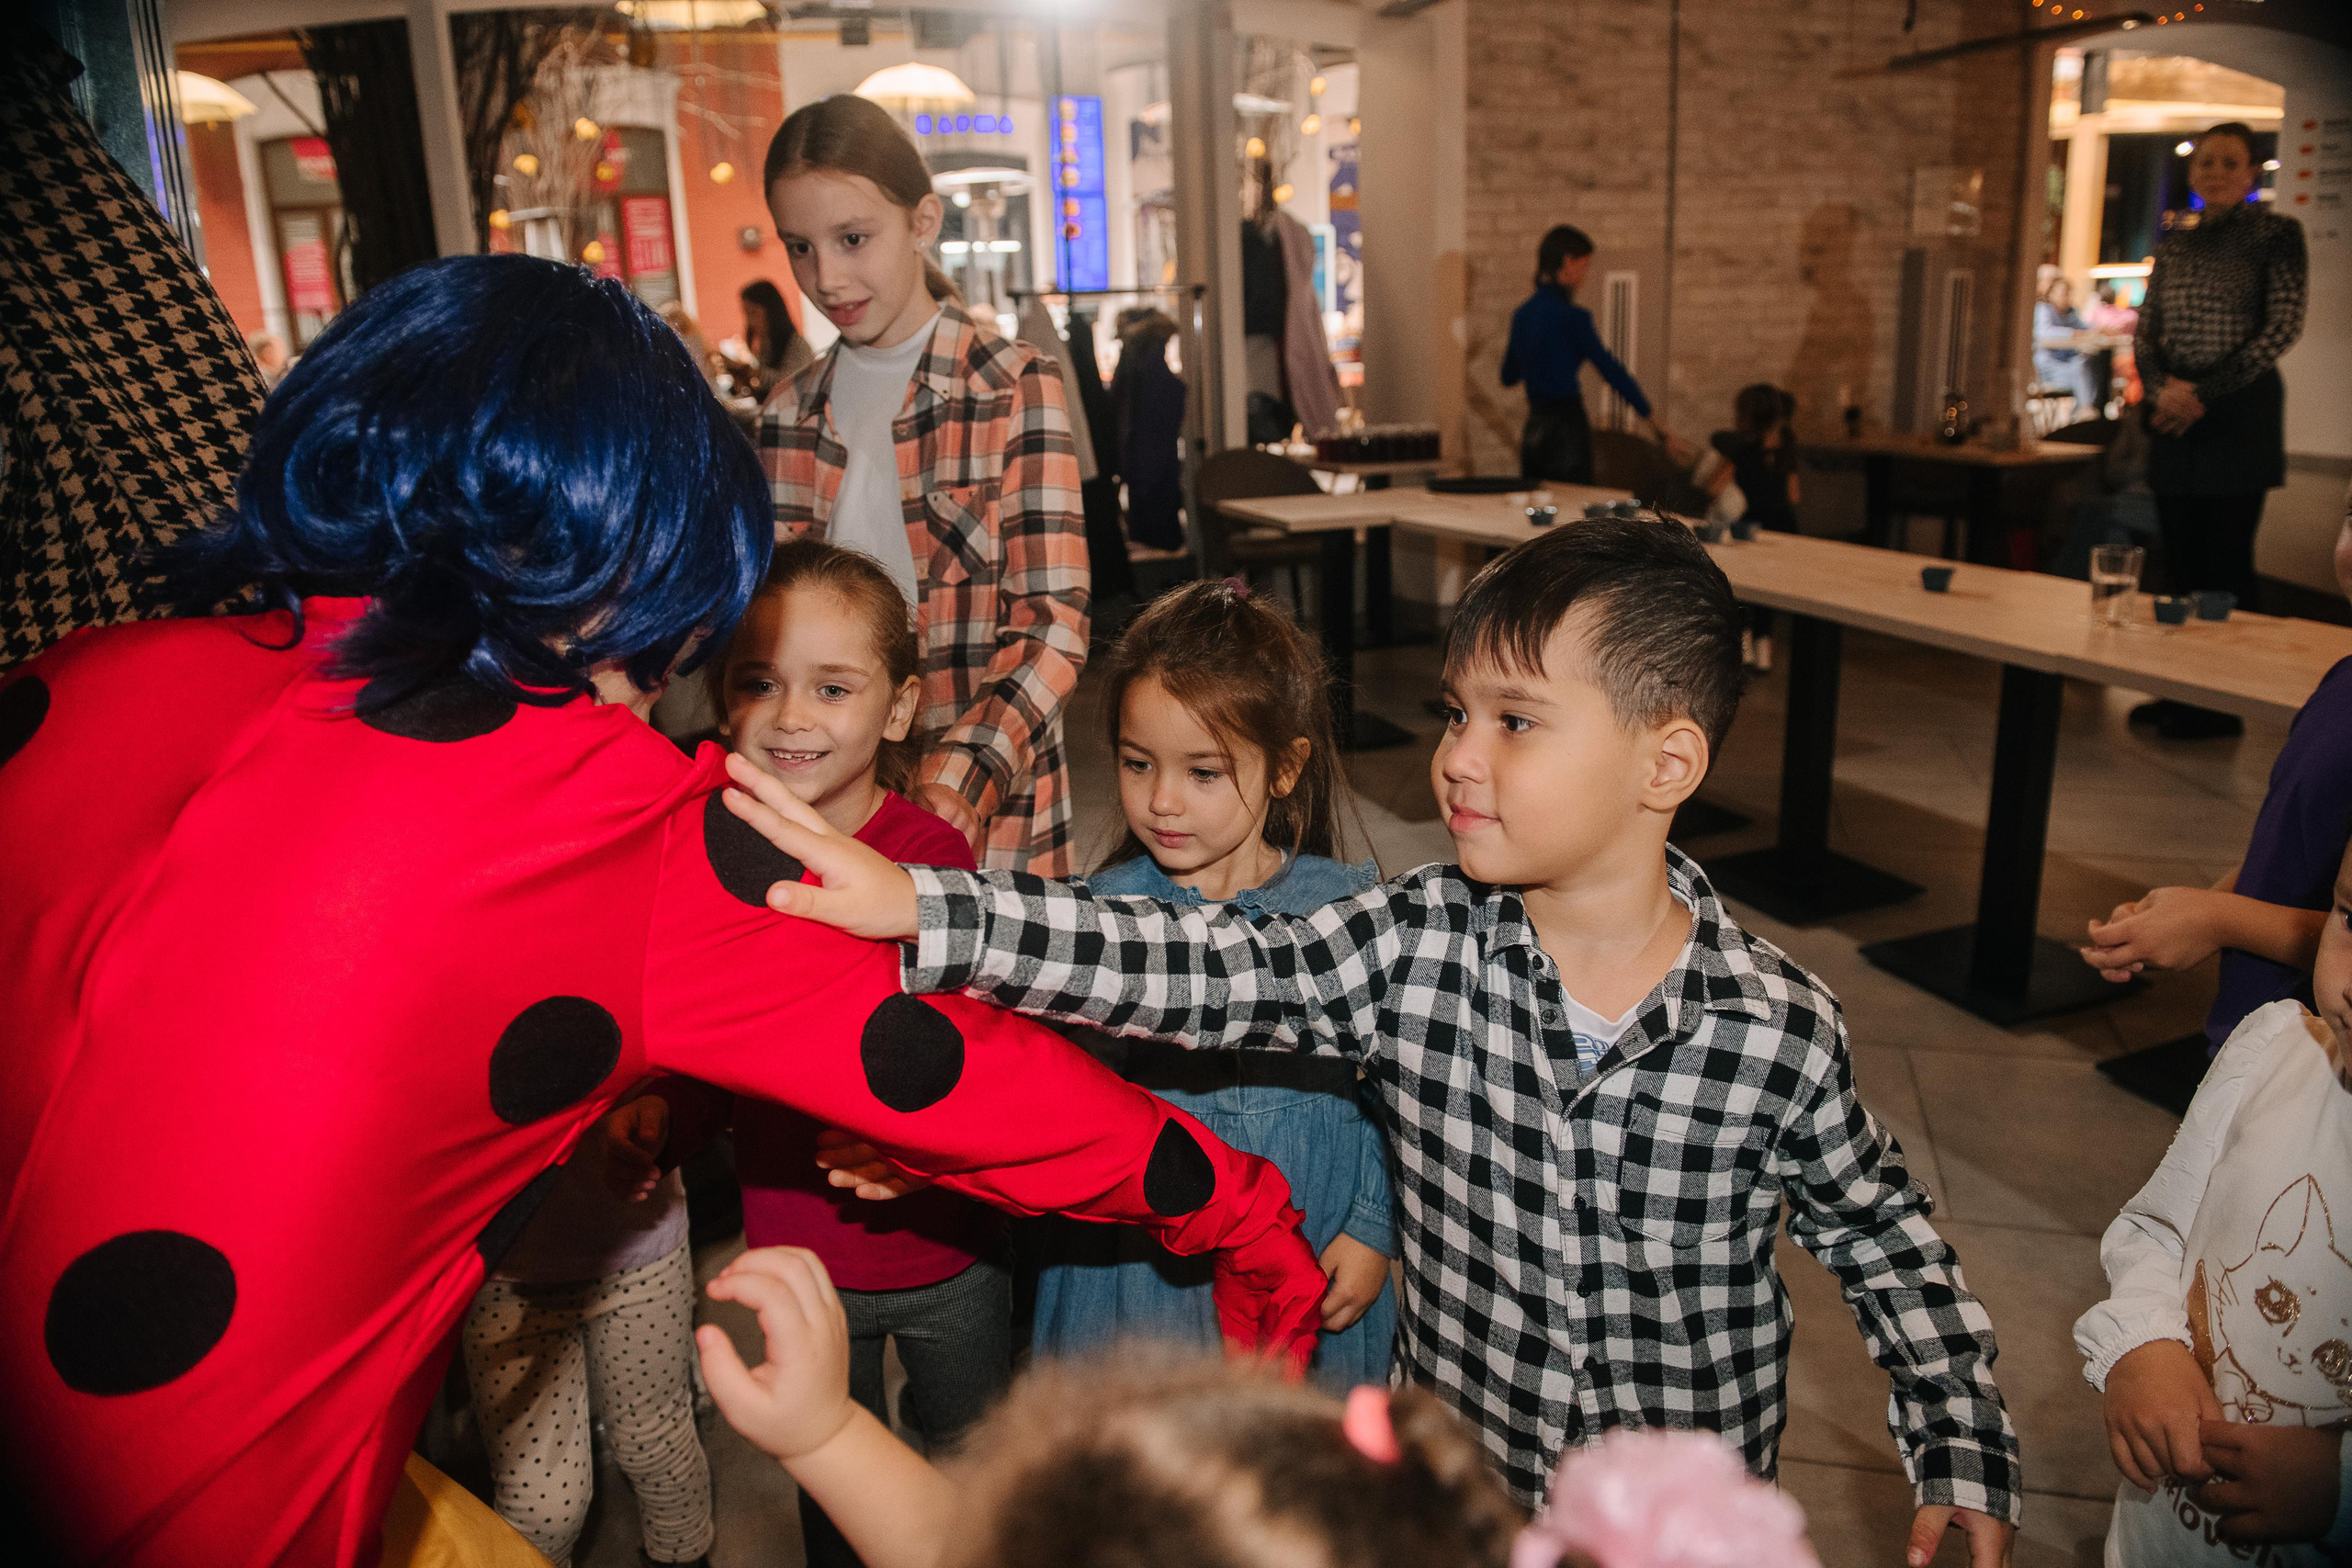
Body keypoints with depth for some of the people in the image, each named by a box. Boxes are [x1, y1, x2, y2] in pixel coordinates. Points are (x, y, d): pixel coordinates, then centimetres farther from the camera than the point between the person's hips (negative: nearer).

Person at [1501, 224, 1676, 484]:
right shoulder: (1571, 316, -13)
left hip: (1533, 428, 8)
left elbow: (1509, 377, 18)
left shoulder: (1521, 314, 8)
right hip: (1567, 427, -8)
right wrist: (1649, 417, -2)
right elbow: (1611, 370, -10)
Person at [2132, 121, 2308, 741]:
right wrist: (2160, 389, -8)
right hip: (2175, 412, 5)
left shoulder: (2276, 234, -1)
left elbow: (2283, 327, -8)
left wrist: (2205, 393, -14)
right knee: (2179, 555, 7)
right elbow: (2145, 331, 11)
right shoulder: (2174, 246, 14)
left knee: (2225, 558, -5)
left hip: (2240, 410, -5)